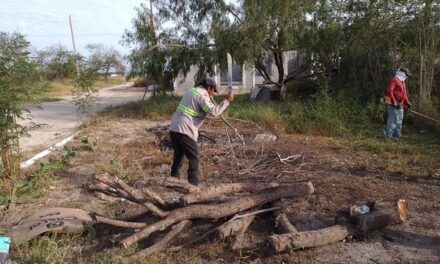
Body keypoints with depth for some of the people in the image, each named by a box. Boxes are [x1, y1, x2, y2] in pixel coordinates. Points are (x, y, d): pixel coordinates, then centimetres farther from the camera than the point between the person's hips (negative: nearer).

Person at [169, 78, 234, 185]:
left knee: (178, 154, 22)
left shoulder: (192, 91, 20)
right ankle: (193, 184, 0)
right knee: (193, 158, 1)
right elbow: (214, 112, -19)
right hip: (184, 130, -9)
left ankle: (174, 179, 31)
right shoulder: (202, 95, -8)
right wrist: (227, 101, -12)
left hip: (174, 127, 9)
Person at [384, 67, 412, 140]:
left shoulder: (402, 82, 19)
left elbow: (404, 93, 24)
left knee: (399, 120, 16)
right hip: (393, 105, -10)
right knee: (393, 119, -11)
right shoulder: (394, 80, -12)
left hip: (400, 105, 10)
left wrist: (407, 102, 11)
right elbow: (389, 91, -22)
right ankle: (388, 135, -6)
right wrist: (394, 103, -23)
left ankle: (397, 135, 26)